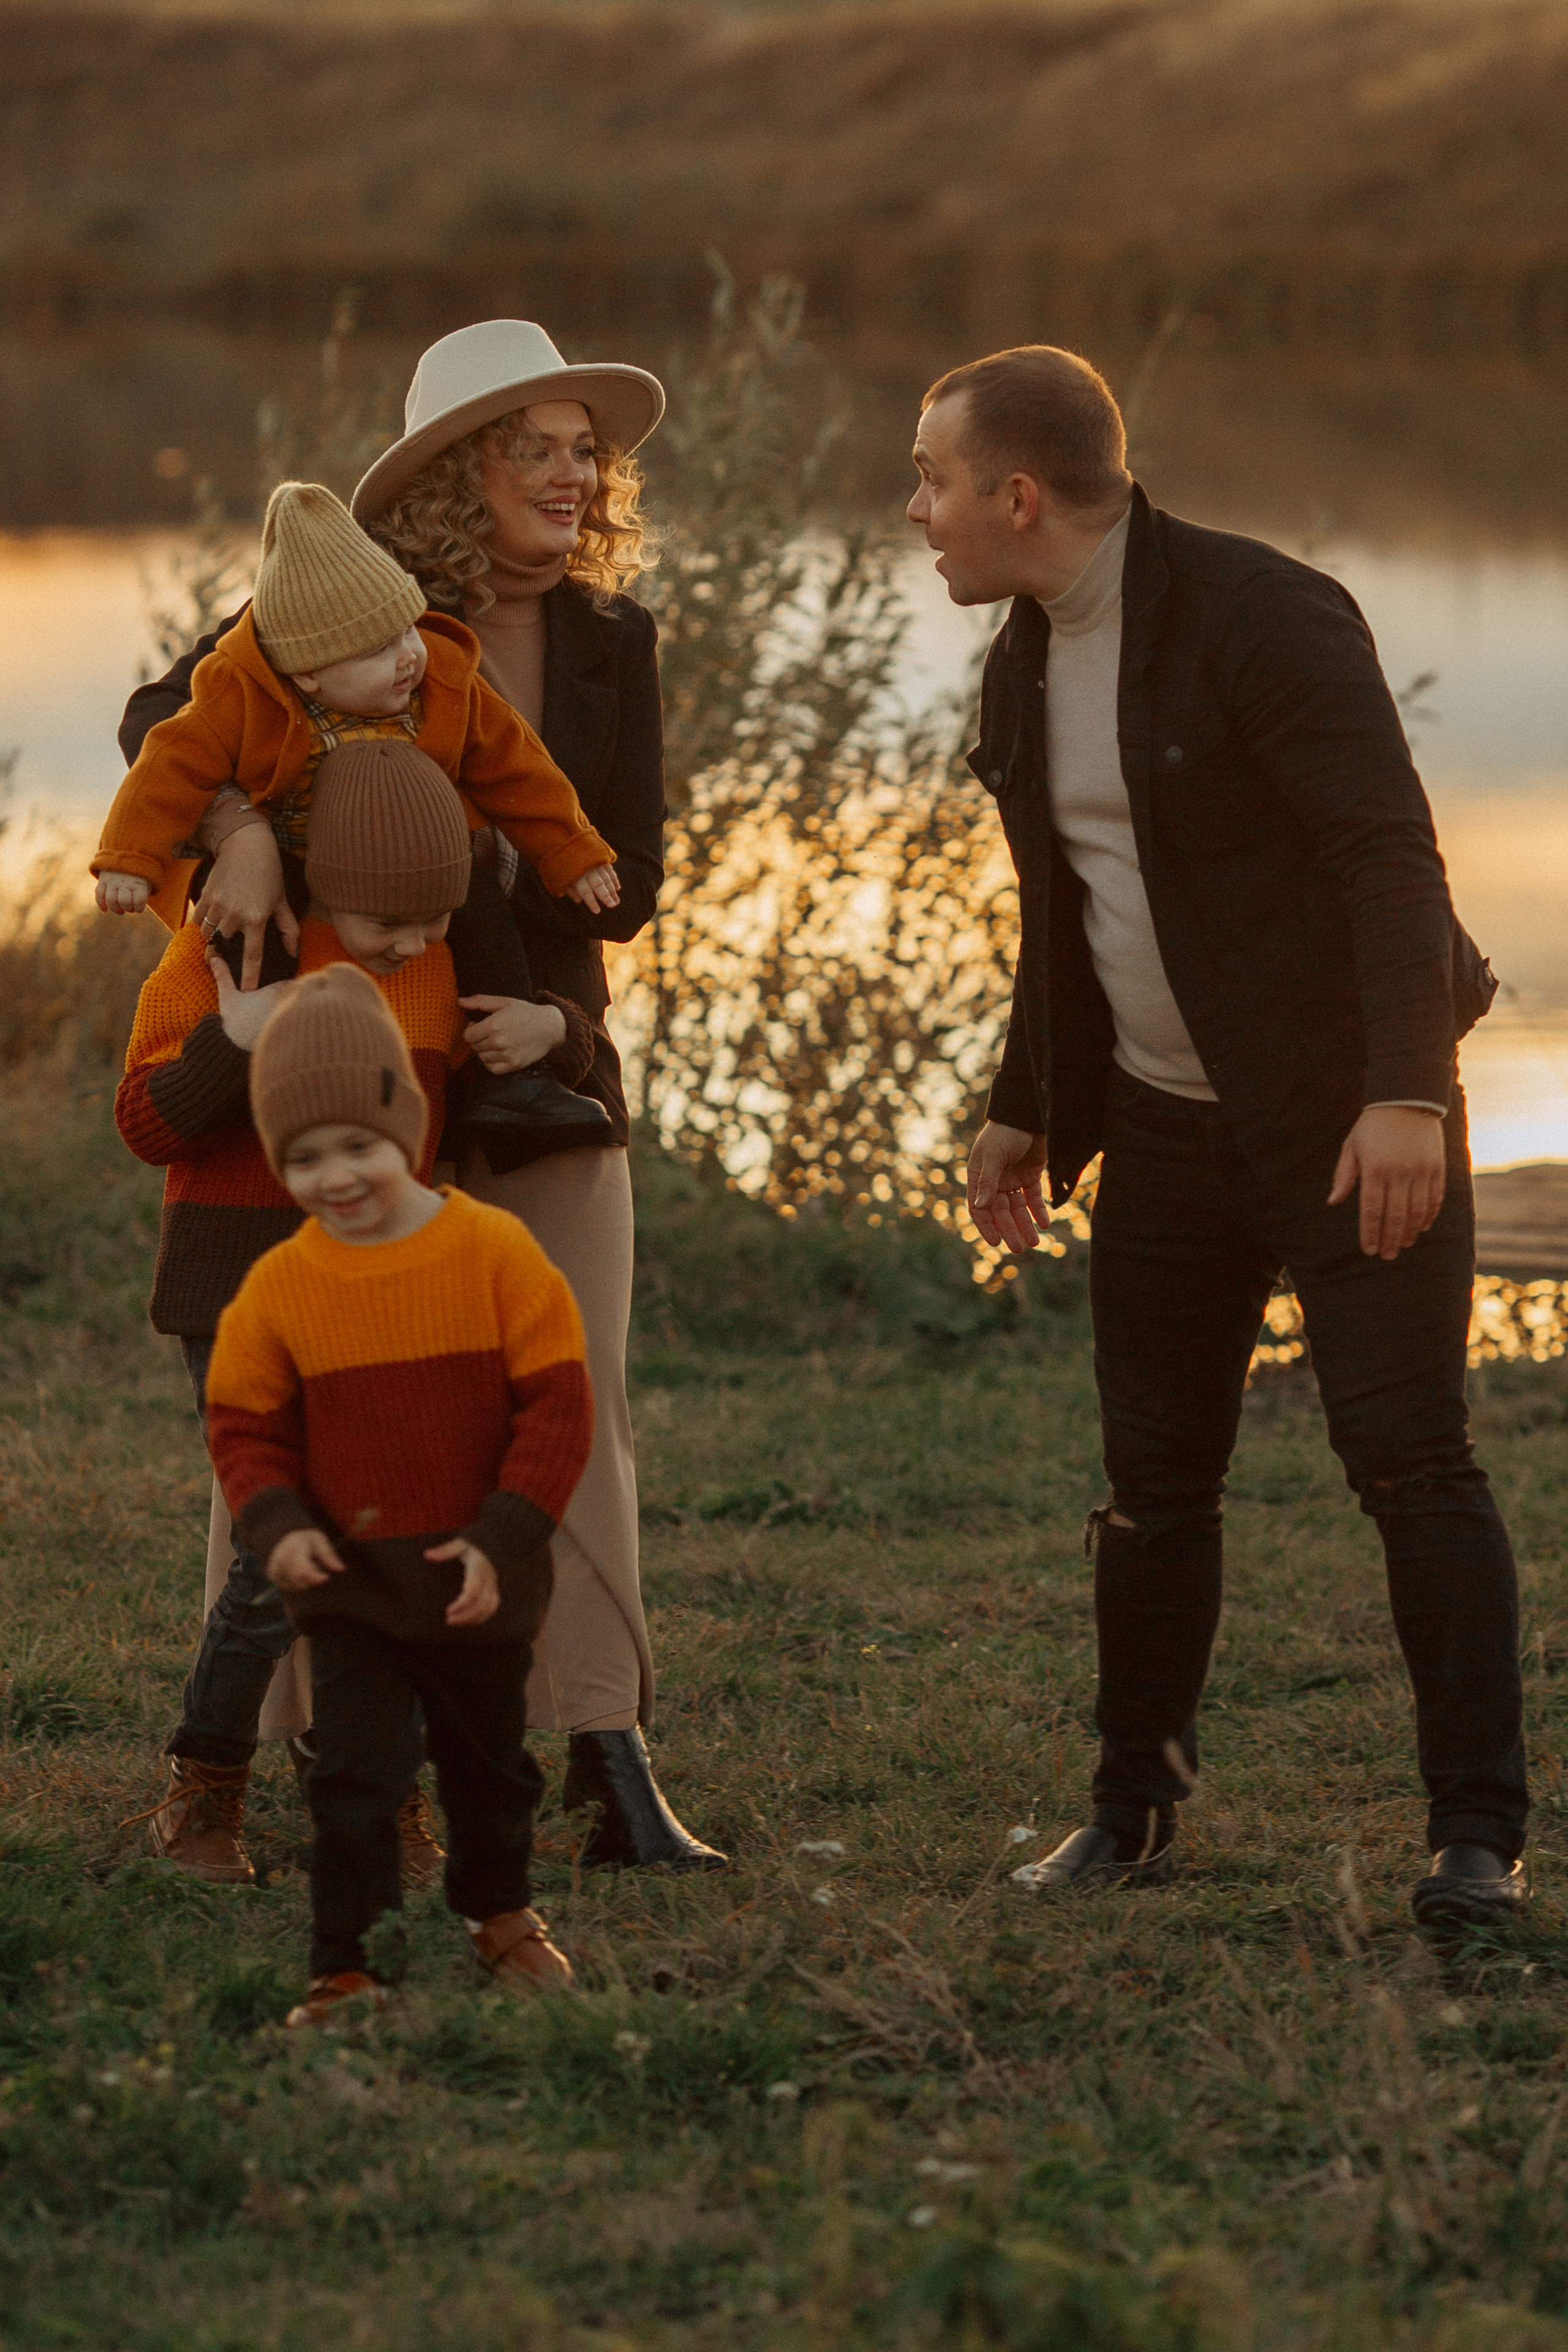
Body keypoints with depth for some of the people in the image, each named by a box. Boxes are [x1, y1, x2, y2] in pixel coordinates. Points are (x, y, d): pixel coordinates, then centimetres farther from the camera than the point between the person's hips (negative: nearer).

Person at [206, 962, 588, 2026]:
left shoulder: (495, 1252, -13)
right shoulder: (281, 1287, -8)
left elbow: (558, 1405, -11)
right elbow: (245, 1421, 2)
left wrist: (506, 1538, -16)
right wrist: (276, 1524, -16)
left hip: (478, 1580, 0)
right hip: (349, 1583, 0)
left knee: (490, 1764, 19)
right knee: (355, 1776, -6)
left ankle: (500, 1910, 43)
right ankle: (344, 1966, 3)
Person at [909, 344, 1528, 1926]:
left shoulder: (1260, 618, -17)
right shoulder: (1028, 666, 9)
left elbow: (1390, 852, -21)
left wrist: (1406, 1093, -28)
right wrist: (1025, 1112, 20)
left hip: (1352, 1120, -7)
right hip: (1165, 1126, 7)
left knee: (1410, 1456, -9)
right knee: (1153, 1478, 10)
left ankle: (1477, 1836, -6)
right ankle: (1133, 1810, 23)